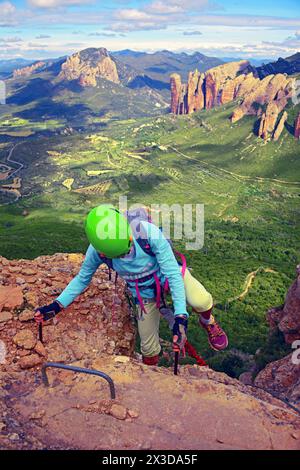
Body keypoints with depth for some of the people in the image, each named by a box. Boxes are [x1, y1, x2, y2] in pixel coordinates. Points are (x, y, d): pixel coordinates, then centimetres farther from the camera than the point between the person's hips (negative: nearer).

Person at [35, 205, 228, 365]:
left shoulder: (147, 232, -36)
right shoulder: (96, 250, -27)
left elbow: (173, 274, -32)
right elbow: (82, 278, -6)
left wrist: (180, 316, -39)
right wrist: (57, 305, -15)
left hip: (166, 273, -2)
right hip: (145, 292, 2)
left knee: (201, 301, -32)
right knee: (149, 349, 6)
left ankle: (207, 322, 6)